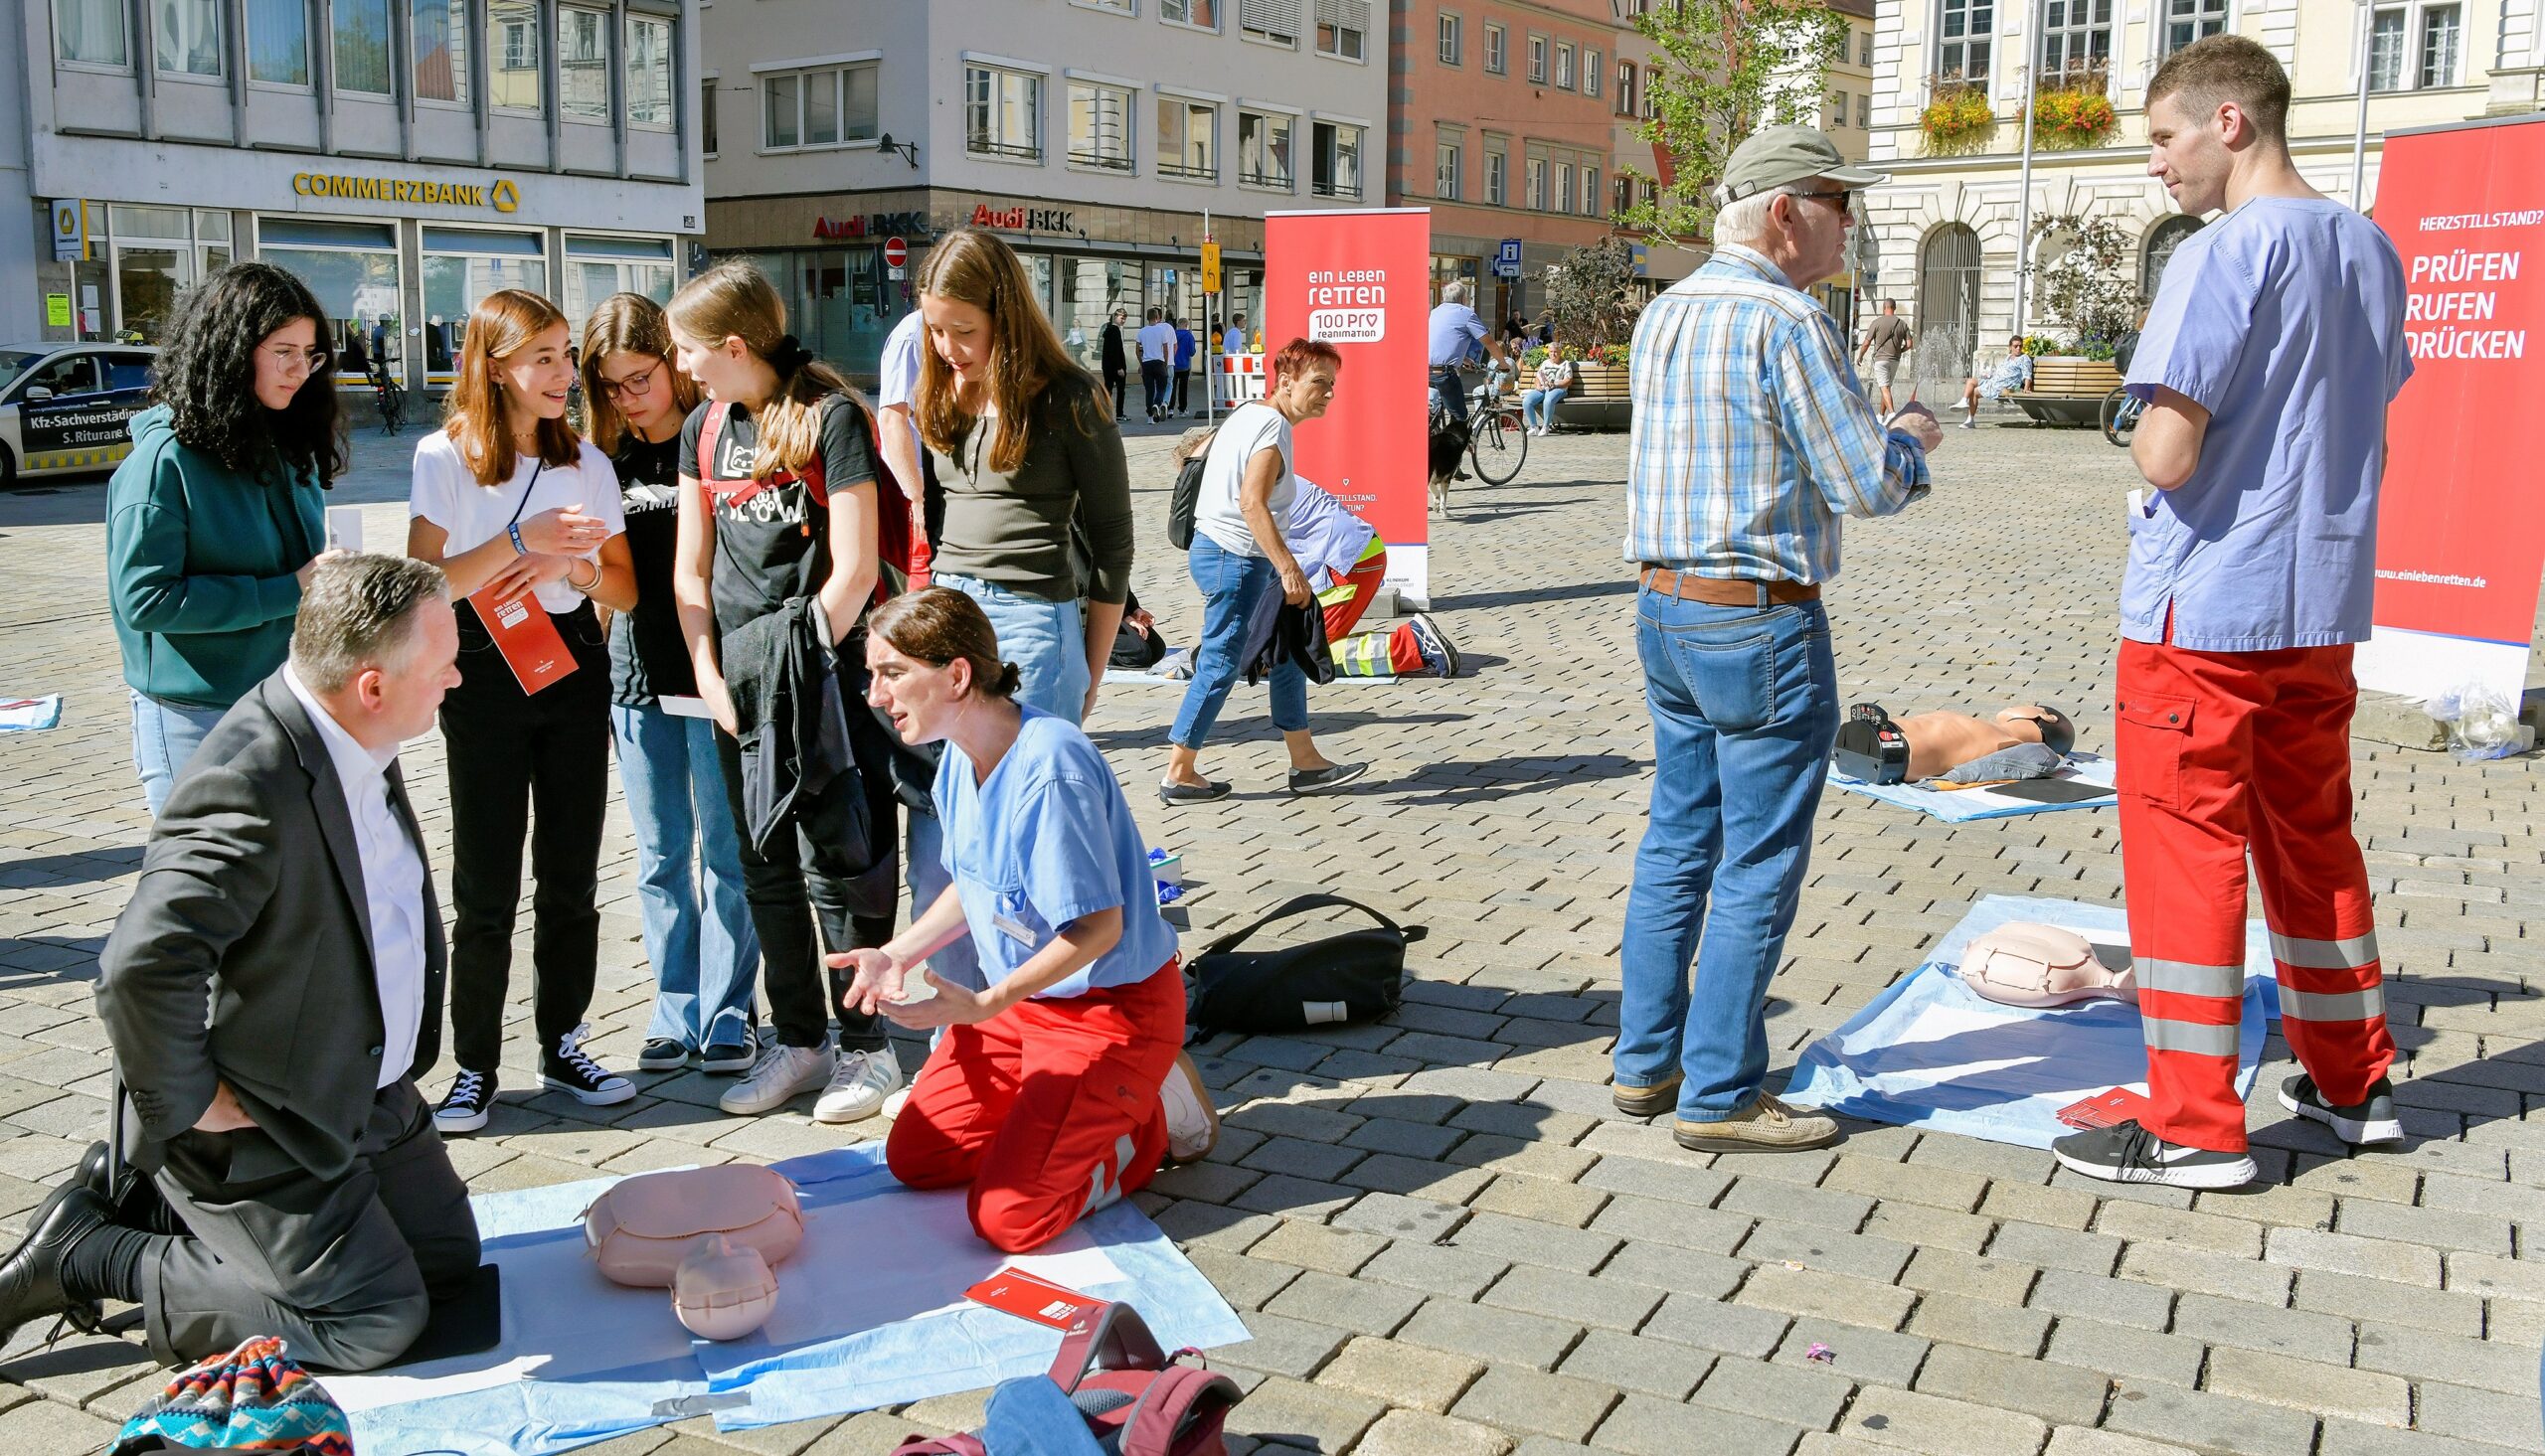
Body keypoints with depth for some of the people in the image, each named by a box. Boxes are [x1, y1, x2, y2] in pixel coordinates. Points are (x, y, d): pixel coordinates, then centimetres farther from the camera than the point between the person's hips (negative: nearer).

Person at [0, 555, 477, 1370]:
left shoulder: (356, 742, -2)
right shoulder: (251, 785, -32)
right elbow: (143, 967, -39)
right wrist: (188, 1105, -24)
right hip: (265, 1123, -9)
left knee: (448, 1263, 15)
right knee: (375, 1320, -4)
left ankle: (140, 1192, 23)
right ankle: (88, 1256, 9)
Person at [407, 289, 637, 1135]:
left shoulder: (587, 462, 7)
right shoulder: (445, 457, -4)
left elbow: (623, 589, 7)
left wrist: (566, 562, -12)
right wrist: (523, 538, -20)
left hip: (574, 668, 4)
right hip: (484, 675, -3)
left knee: (571, 875, 7)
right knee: (487, 884, -1)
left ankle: (563, 1048, 19)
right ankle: (474, 1067, 10)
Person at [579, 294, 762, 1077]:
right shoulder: (610, 456, 11)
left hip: (714, 676, -5)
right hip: (639, 681, 5)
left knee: (725, 851, 3)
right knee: (662, 856, 11)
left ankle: (726, 1012, 13)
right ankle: (676, 1010, 20)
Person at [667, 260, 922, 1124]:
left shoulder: (830, 418, -8)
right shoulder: (703, 429, 12)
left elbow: (854, 569, -12)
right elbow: (692, 570, 13)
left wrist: (800, 670, -9)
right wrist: (711, 677, 3)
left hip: (823, 663, -6)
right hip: (741, 674, 6)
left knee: (837, 867, -2)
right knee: (766, 872, 12)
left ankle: (864, 1047, 10)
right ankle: (797, 1039, 24)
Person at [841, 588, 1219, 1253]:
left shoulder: (1048, 769, -29)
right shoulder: (959, 760, 1)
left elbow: (1099, 925, -26)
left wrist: (983, 1005, -28)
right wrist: (899, 954, 2)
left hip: (1112, 1004, -9)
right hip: (1021, 998, 9)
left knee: (1007, 1219, -15)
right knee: (912, 1160, 9)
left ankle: (1158, 1116, 6)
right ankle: (1086, 1110, 21)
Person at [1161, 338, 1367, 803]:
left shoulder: (1250, 413, 14)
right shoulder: (1273, 426, -16)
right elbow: (1252, 502, -27)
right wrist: (1288, 567, -29)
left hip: (1219, 551, 11)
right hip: (1234, 558, -11)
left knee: (1288, 648, 14)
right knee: (1220, 664, -3)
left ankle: (1305, 763, 19)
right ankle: (1179, 774, 6)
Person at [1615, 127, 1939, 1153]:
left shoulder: (1663, 314, 10)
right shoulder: (1784, 321, -16)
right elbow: (1870, 487, -16)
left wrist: (1871, 435, 21)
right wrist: (1911, 443, 5)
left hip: (1664, 609, 9)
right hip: (1760, 623, -8)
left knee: (1677, 843, 16)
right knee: (1758, 867, 1)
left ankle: (1647, 1062, 24)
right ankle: (1719, 1098, 8)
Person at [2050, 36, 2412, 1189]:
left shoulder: (2224, 255, -16)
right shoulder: (2369, 251, 9)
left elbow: (2168, 457, -21)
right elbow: (2365, 428, 17)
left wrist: (2142, 441, -1)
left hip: (2204, 609, -8)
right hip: (2324, 605, 8)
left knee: (2184, 850, 0)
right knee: (2313, 839, 19)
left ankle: (2195, 1127, 7)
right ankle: (2351, 1084, 30)